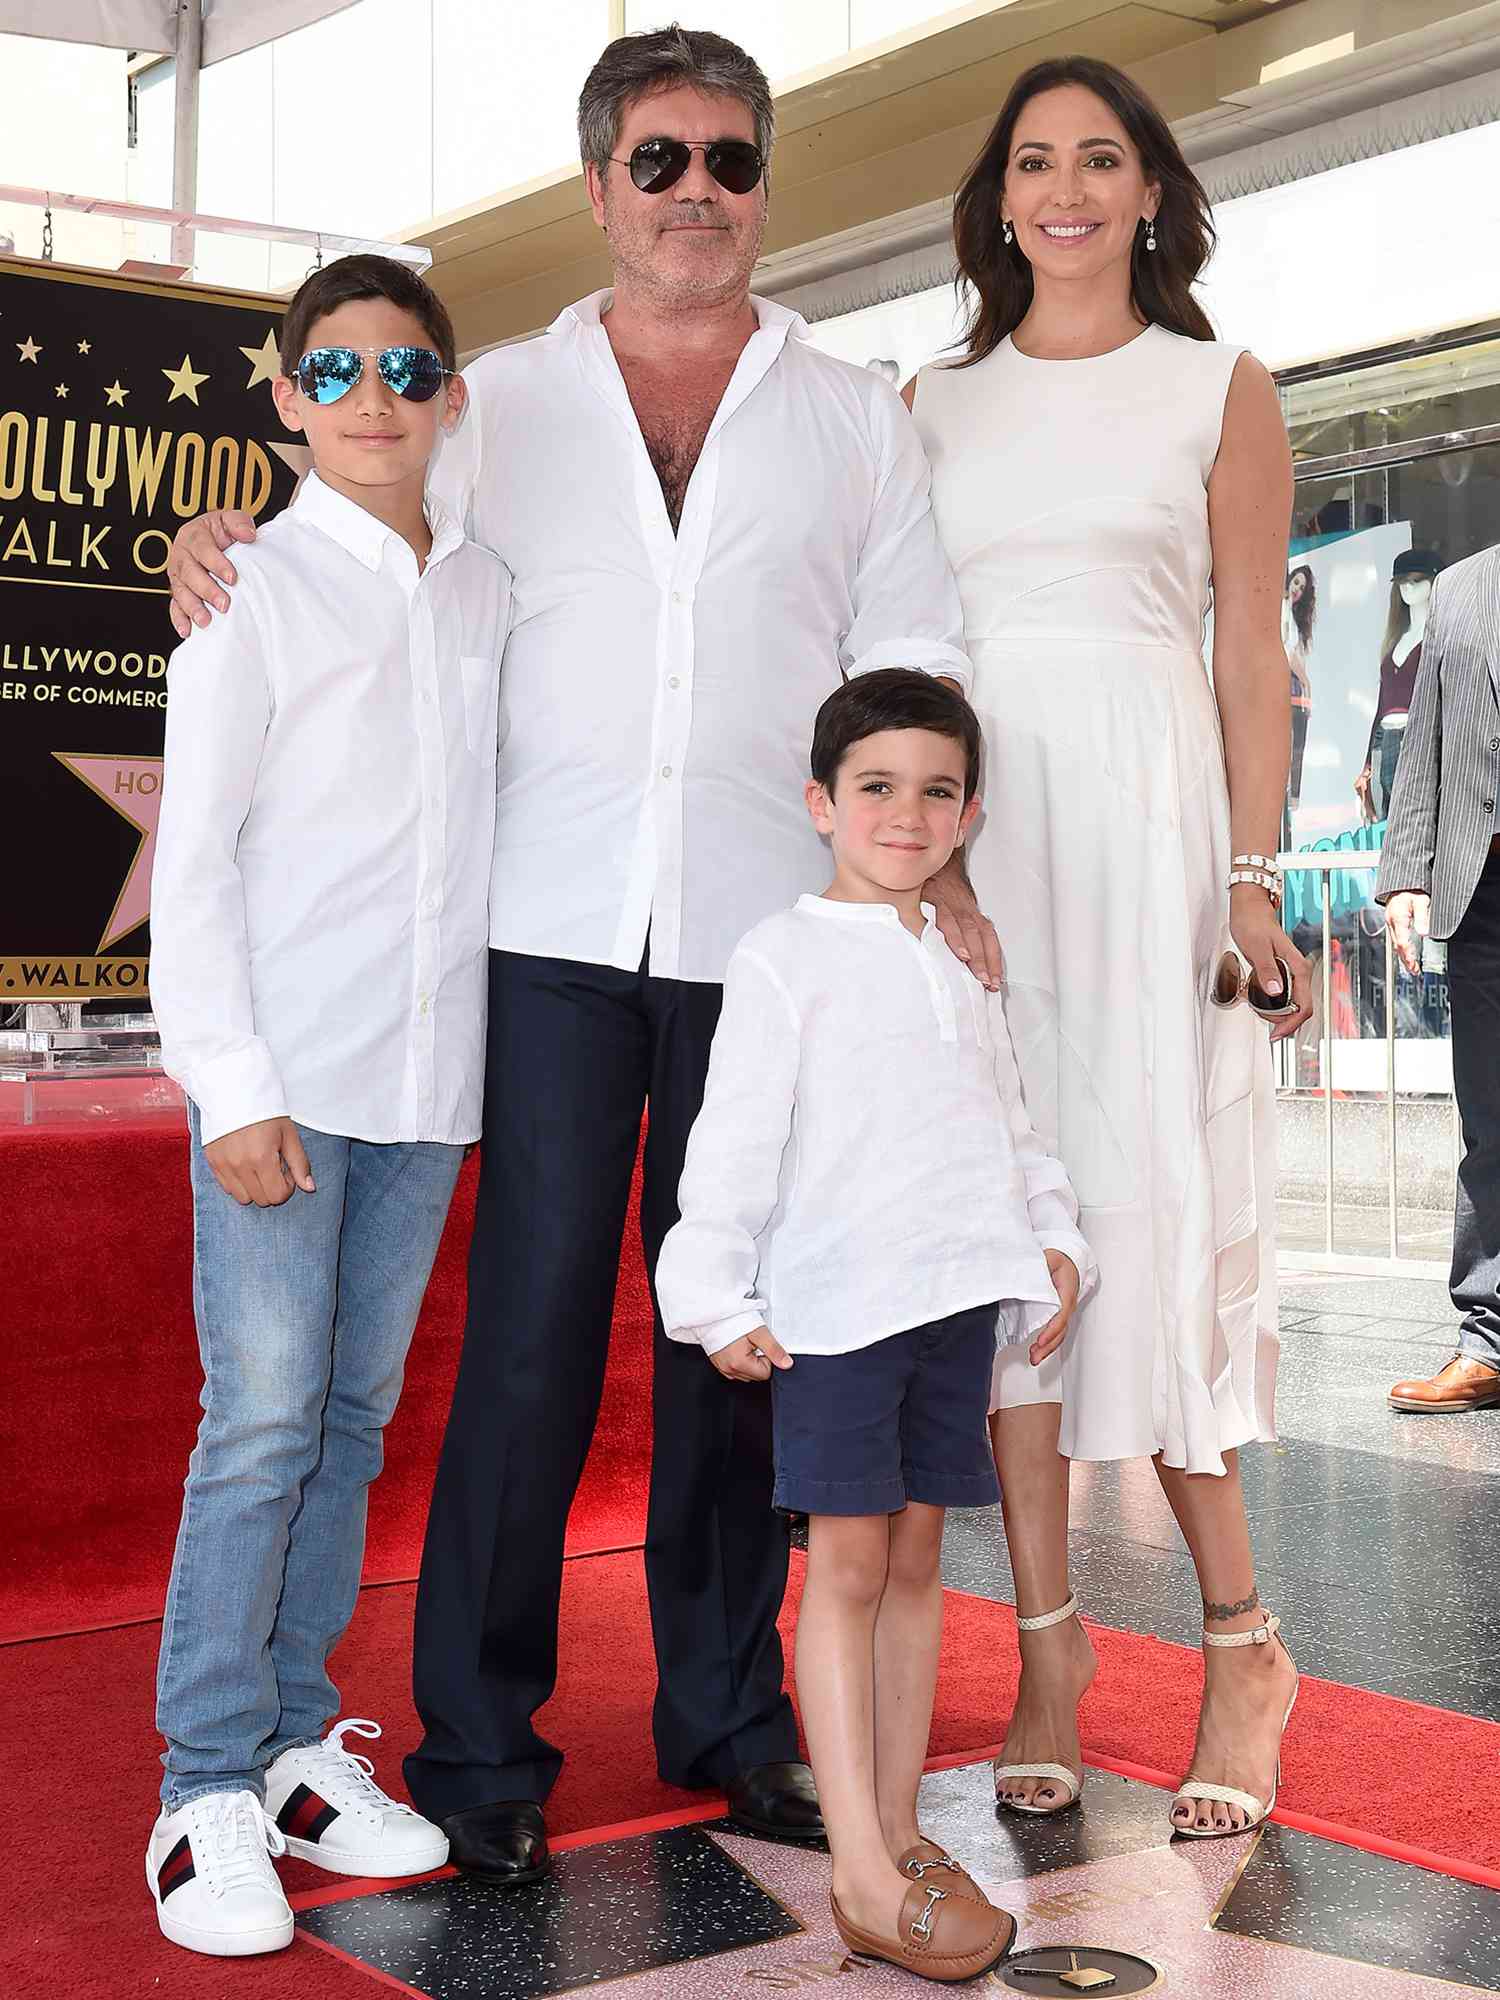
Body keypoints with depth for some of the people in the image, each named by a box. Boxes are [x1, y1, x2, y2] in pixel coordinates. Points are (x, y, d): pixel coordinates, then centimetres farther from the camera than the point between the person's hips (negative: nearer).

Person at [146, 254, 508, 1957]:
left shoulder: (487, 596, 13)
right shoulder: (257, 586, -1)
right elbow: (193, 853, -5)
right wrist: (233, 1083, -12)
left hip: (430, 1074, 5)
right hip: (283, 1073, -5)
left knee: (352, 1419, 10)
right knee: (259, 1423, -6)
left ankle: (294, 1742, 20)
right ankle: (208, 1787, 3)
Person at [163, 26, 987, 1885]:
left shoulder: (855, 420, 14)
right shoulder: (500, 401, 13)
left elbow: (915, 660, 12)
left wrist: (938, 869, -1)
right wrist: (221, 550, -3)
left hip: (768, 936, 1)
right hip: (556, 928, -1)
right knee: (531, 1325, -5)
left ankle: (726, 1713, 19)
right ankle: (478, 1745, 6)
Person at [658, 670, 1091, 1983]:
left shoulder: (963, 967, 16)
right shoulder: (785, 959, -4)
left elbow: (1009, 1125, 22)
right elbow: (735, 1141, -7)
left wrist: (1053, 1241, 10)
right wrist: (719, 1300, -11)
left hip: (957, 1291, 6)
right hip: (835, 1301, -6)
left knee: (917, 1554, 11)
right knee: (847, 1563, -4)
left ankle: (901, 1831, 20)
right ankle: (864, 1876, -2)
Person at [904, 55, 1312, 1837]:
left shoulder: (1219, 389, 9)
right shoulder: (934, 404, 16)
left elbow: (1253, 654, 4)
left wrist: (1254, 879, -5)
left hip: (1141, 822, -3)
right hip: (964, 835, 3)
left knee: (1152, 1207, -7)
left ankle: (1241, 1642, 8)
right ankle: (1048, 1641, 10)